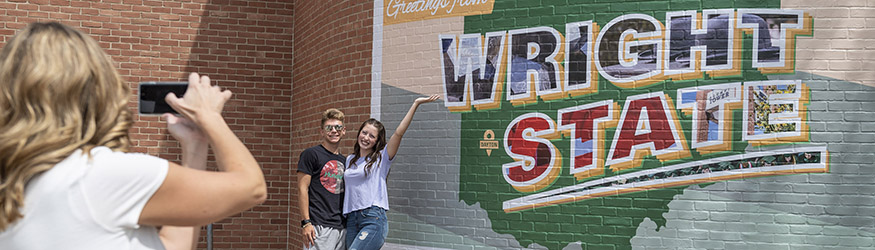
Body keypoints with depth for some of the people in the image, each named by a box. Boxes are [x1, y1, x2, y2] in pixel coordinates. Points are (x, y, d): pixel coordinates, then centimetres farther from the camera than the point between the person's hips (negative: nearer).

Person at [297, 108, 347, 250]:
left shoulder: (344, 161, 18)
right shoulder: (311, 154, -1)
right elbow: (302, 189, -7)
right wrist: (306, 222, -14)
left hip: (341, 227, 6)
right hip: (319, 226, -6)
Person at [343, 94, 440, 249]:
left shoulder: (381, 158, 2)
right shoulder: (350, 160, 18)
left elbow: (399, 133, -9)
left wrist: (415, 104, -14)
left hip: (373, 219, -6)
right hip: (351, 219, 6)